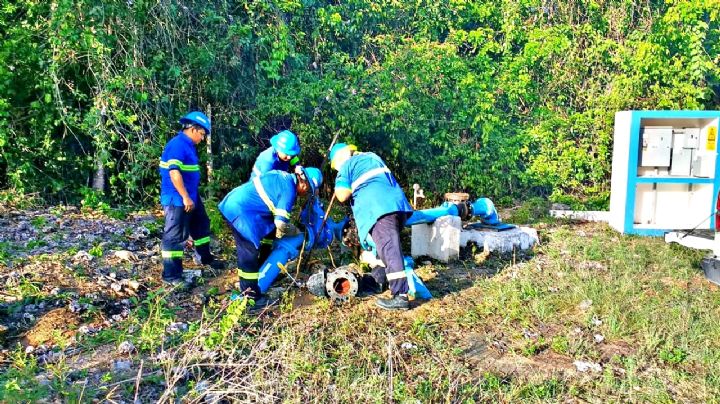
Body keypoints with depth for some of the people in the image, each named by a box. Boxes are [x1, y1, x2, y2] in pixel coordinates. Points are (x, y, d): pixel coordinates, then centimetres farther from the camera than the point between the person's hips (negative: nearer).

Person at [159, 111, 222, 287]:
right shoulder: (177, 145, -19)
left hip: (191, 197, 10)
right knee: (176, 236, -3)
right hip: (178, 200, -10)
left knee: (202, 225, 22)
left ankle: (206, 257, 41)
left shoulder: (188, 145, 13)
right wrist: (185, 197, -25)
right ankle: (171, 275, 6)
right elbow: (174, 173, -27)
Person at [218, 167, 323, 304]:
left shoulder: (283, 176, 12)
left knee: (245, 250, 22)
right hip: (240, 210, -10)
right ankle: (250, 295, 3)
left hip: (232, 202, 10)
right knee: (249, 253, -4)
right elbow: (281, 223, -17)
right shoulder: (289, 190, -15)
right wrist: (295, 231, 3)